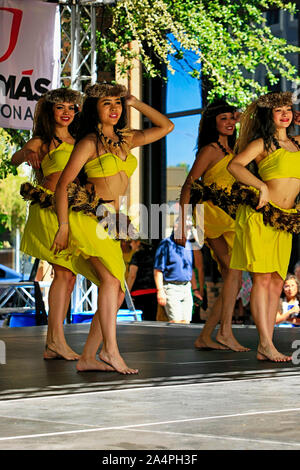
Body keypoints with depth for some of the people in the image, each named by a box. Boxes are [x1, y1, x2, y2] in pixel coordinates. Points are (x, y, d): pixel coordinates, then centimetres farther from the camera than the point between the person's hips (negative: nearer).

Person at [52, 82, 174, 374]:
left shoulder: (126, 139, 15)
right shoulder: (89, 142, -4)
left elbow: (166, 126, 23)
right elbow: (62, 185, -4)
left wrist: (135, 103, 15)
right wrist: (63, 226, -10)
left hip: (112, 224, 7)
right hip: (90, 218, -7)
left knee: (117, 293, 1)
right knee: (111, 279, -24)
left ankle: (87, 357, 4)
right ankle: (110, 350, -28)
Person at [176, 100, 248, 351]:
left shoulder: (230, 150, 19)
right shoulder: (209, 150, -4)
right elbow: (188, 187, -7)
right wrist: (182, 224, -12)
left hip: (229, 216, 9)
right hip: (213, 214, -9)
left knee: (233, 280, 4)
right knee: (234, 271, -19)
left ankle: (205, 337, 7)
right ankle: (225, 332, -19)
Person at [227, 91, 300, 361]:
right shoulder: (261, 144, -1)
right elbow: (235, 166, -15)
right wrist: (261, 186, -24)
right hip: (260, 215, -6)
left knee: (277, 281, 2)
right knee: (262, 278, -9)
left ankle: (265, 346, 4)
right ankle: (266, 345, -9)